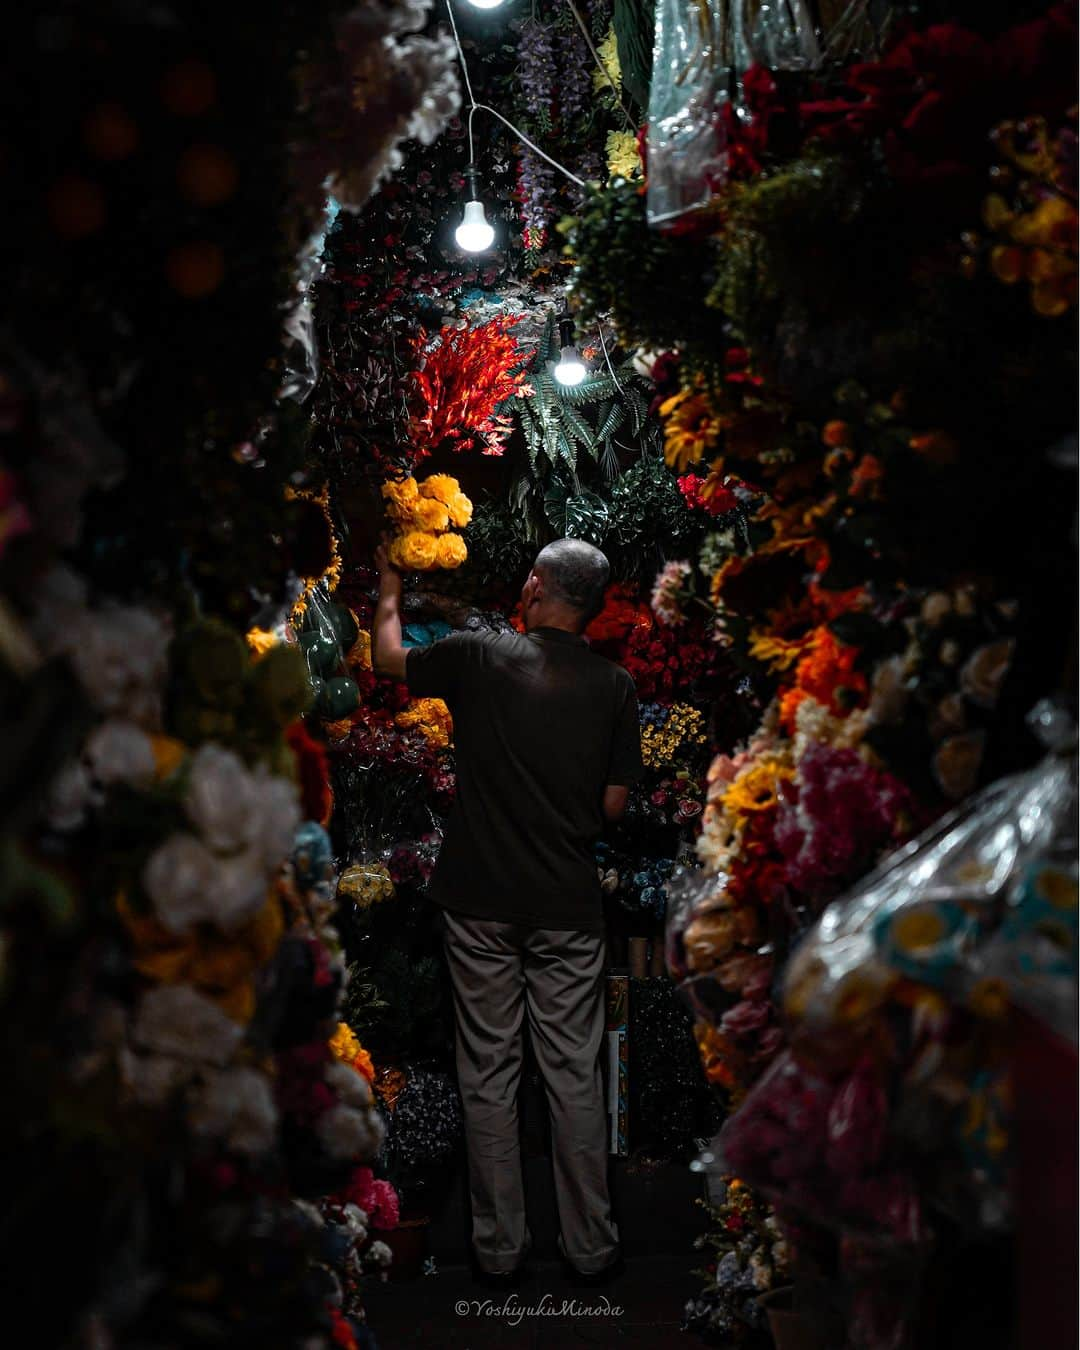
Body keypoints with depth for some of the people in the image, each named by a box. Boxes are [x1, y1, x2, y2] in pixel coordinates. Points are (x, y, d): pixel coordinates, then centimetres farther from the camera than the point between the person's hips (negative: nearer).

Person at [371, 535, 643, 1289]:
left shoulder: (480, 656, -6)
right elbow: (614, 806, 1)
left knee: (489, 1076, 8)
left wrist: (390, 591, 31)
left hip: (481, 902, -1)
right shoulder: (615, 687, -2)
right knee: (575, 1076, 9)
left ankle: (499, 1251, 15)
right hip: (569, 908, 1)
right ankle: (591, 1248, 17)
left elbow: (388, 658, 13)